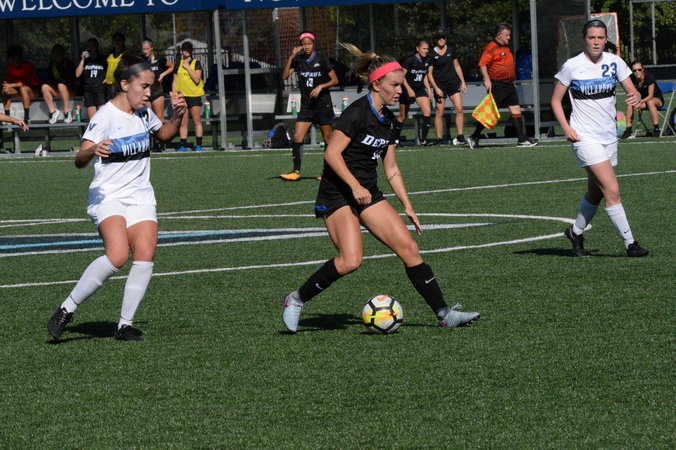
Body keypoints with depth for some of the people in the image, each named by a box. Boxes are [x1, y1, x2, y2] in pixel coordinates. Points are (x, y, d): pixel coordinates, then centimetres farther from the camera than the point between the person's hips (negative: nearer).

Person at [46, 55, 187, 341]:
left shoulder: (144, 113, 10)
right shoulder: (105, 116, -11)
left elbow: (164, 135, 31)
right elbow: (80, 161, -17)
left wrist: (177, 117, 10)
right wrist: (93, 150, -39)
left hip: (140, 197, 6)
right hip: (108, 197, -6)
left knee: (145, 256, -14)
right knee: (117, 256, -27)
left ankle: (125, 325, -5)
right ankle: (66, 310, -13)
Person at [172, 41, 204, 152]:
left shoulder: (196, 63, 3)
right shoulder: (178, 65, 13)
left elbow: (197, 79, -9)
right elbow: (175, 81, 16)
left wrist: (188, 68, -10)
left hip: (194, 95, -3)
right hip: (181, 95, 3)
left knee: (196, 121, -2)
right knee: (183, 122, 1)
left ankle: (199, 145, 2)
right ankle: (183, 145, 3)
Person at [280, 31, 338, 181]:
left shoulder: (321, 59, -6)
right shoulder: (298, 60, 5)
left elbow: (335, 80, -4)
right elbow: (285, 75, -4)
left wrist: (321, 86, -19)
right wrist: (291, 57, -13)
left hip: (323, 103, -4)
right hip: (306, 105, 4)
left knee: (327, 139, 1)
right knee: (297, 137, -7)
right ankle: (296, 172, -6)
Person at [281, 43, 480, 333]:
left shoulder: (389, 122, 12)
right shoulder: (357, 113, -14)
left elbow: (391, 170, 19)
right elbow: (332, 154, -17)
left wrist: (407, 206, 14)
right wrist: (355, 186, -24)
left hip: (368, 194, 8)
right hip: (337, 195, -8)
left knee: (408, 247, -3)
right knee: (351, 260, -23)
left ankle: (444, 314, -1)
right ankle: (296, 300, -5)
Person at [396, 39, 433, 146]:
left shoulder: (426, 61, 2)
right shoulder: (410, 60, -16)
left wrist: (428, 89, 10)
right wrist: (409, 90, -21)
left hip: (420, 89, 5)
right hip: (407, 90, -5)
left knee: (427, 112, -15)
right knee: (402, 117, 5)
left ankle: (423, 140, -14)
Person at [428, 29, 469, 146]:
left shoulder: (451, 51, 7)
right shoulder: (432, 54, -2)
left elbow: (457, 66, 16)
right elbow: (429, 73, -1)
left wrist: (463, 82, 12)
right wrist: (436, 88, -10)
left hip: (453, 82, 3)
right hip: (440, 85, -3)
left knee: (459, 109, -8)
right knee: (439, 112, -2)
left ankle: (460, 137, -6)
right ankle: (439, 140, 3)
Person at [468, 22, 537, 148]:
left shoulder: (506, 48, 18)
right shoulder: (491, 48, -11)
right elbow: (482, 64, -19)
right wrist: (487, 79, -26)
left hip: (509, 85, 9)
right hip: (496, 85, -9)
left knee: (516, 110, 3)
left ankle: (522, 140, 3)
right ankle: (474, 138, 7)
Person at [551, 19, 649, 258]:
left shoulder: (614, 62, 2)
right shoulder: (572, 66, -8)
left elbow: (632, 90, 3)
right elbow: (556, 100, 1)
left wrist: (636, 96, -22)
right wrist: (566, 127, -13)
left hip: (609, 136, 5)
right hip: (585, 137, -5)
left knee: (596, 192, 14)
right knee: (612, 190, -15)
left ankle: (576, 232, 38)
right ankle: (630, 243, -11)